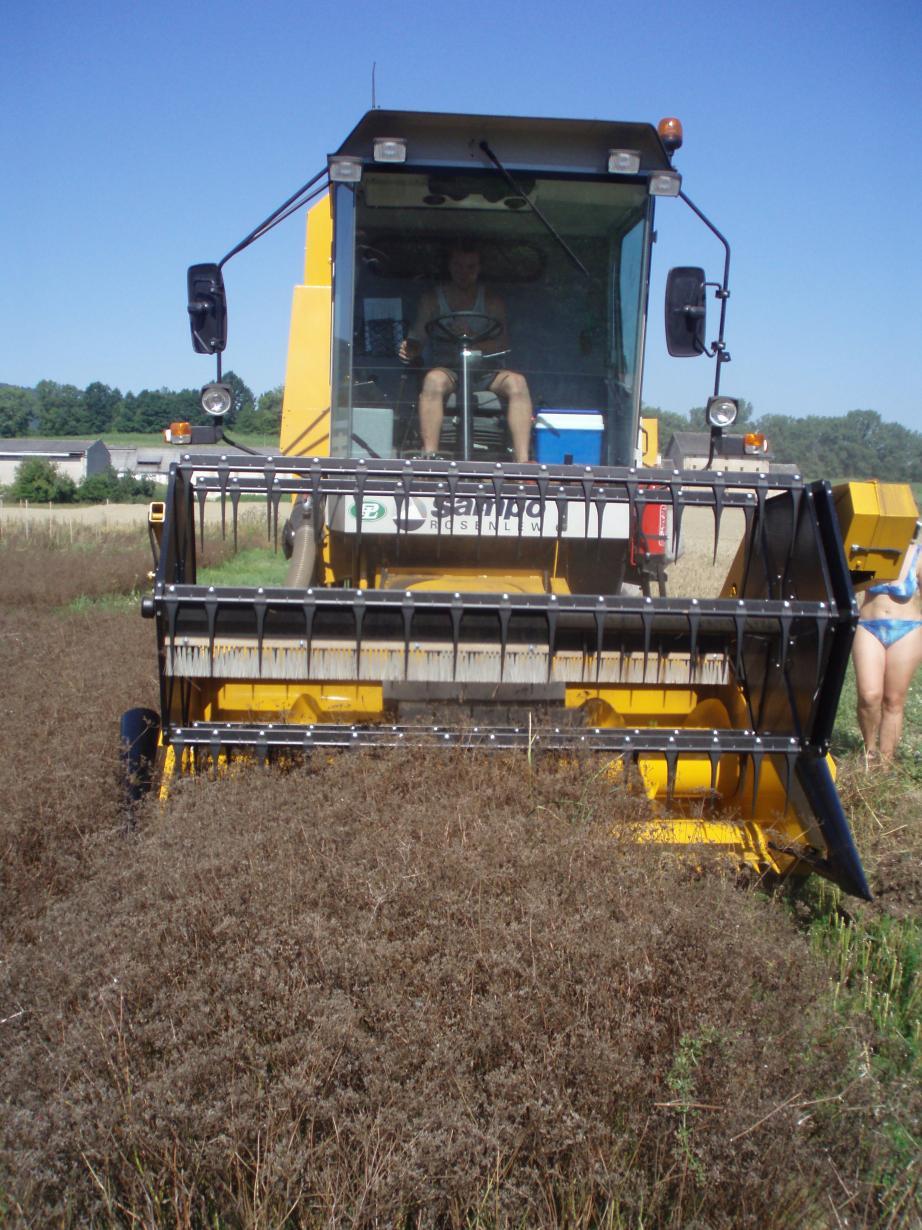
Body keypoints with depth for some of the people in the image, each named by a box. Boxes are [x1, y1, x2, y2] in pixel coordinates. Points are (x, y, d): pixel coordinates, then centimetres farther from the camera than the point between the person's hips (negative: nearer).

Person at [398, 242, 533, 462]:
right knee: (434, 379, -36)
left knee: (517, 382, -30)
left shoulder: (492, 301, 10)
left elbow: (502, 346, -1)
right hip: (449, 369, -1)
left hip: (485, 371, 1)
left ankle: (522, 460, -35)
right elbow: (417, 339, 8)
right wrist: (410, 350, -17)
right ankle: (429, 455, -38)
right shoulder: (432, 299, 11)